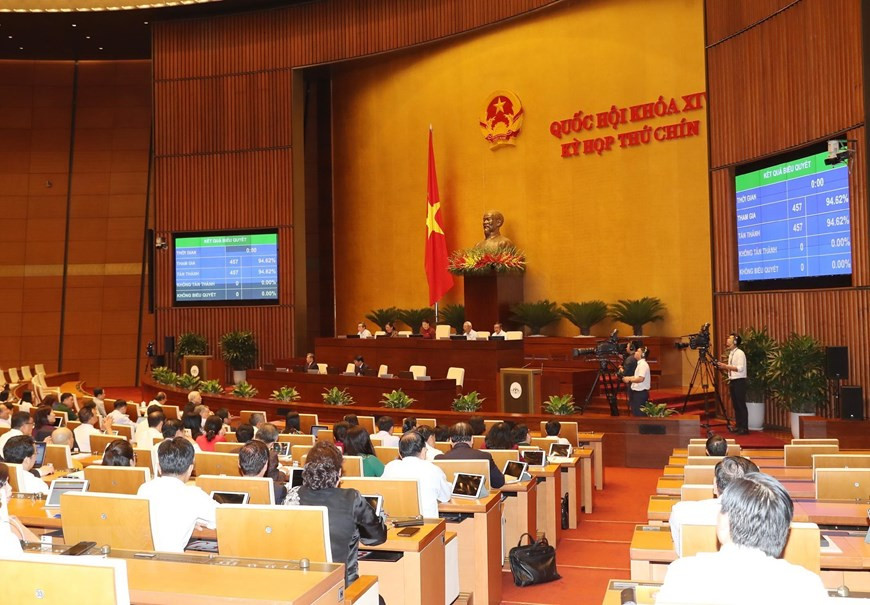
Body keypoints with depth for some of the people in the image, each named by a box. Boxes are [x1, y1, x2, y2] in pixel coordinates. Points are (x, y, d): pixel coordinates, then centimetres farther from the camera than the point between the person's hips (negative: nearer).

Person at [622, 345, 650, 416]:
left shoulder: (643, 364, -16)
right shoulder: (640, 364, 16)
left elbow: (641, 378, -27)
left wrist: (629, 379, -16)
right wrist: (629, 377, 8)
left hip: (641, 393, -10)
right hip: (638, 392, 10)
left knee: (639, 414, -6)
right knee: (636, 413, 15)